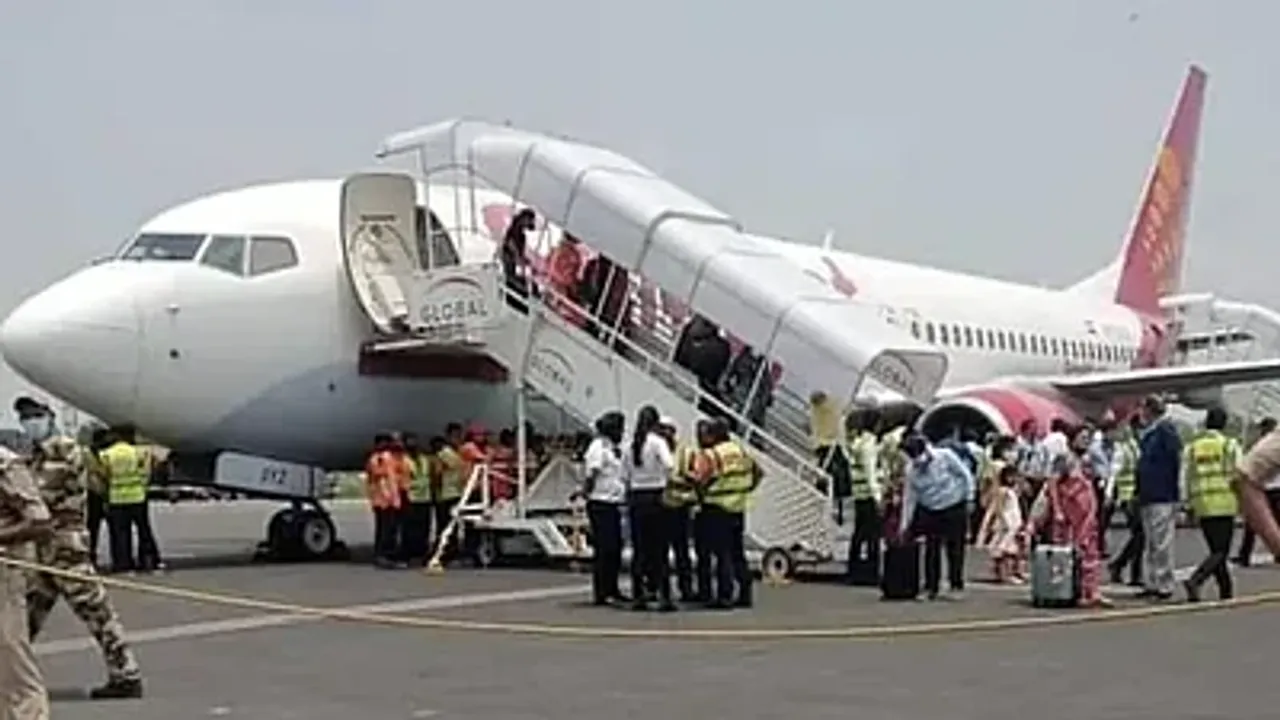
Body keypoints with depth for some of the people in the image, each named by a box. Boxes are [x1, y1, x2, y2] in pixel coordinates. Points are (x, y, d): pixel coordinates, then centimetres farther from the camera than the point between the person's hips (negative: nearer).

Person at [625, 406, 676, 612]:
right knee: (659, 549, -2)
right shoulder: (657, 442, -7)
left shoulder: (631, 445, 10)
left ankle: (637, 596, 10)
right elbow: (669, 465, -24)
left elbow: (627, 477, 13)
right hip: (654, 497, -5)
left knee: (639, 549, 9)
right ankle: (664, 597, -5)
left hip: (635, 497, 5)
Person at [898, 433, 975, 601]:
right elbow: (909, 498, -1)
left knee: (955, 549, 1)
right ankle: (931, 587, 8)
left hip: (954, 510, -2)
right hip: (929, 512, 2)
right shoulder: (912, 470, -6)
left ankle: (956, 587, 10)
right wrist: (905, 523, -2)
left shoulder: (945, 456, -14)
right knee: (931, 549, 0)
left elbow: (965, 475, -4)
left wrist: (968, 499, -4)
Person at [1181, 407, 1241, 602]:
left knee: (1216, 550, 15)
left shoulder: (1192, 446, 10)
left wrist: (1190, 504, 16)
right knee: (1220, 551, -4)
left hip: (1201, 505, 4)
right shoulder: (1230, 444, -1)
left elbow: (1188, 477, 10)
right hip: (1225, 504, -4)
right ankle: (1194, 581, -26)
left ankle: (1226, 592, 16)